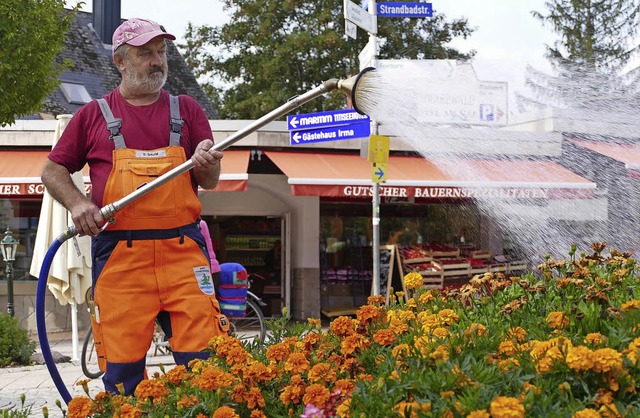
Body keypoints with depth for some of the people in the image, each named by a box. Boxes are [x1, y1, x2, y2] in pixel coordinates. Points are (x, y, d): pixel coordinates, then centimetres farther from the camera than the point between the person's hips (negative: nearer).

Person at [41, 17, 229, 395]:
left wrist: (206, 164, -11)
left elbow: (210, 182, 12)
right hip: (119, 256, 0)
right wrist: (77, 203, -4)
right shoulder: (93, 115, 12)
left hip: (182, 251, 1)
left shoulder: (186, 109, 15)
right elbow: (53, 171, 15)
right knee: (122, 367, 0)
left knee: (201, 360, -6)